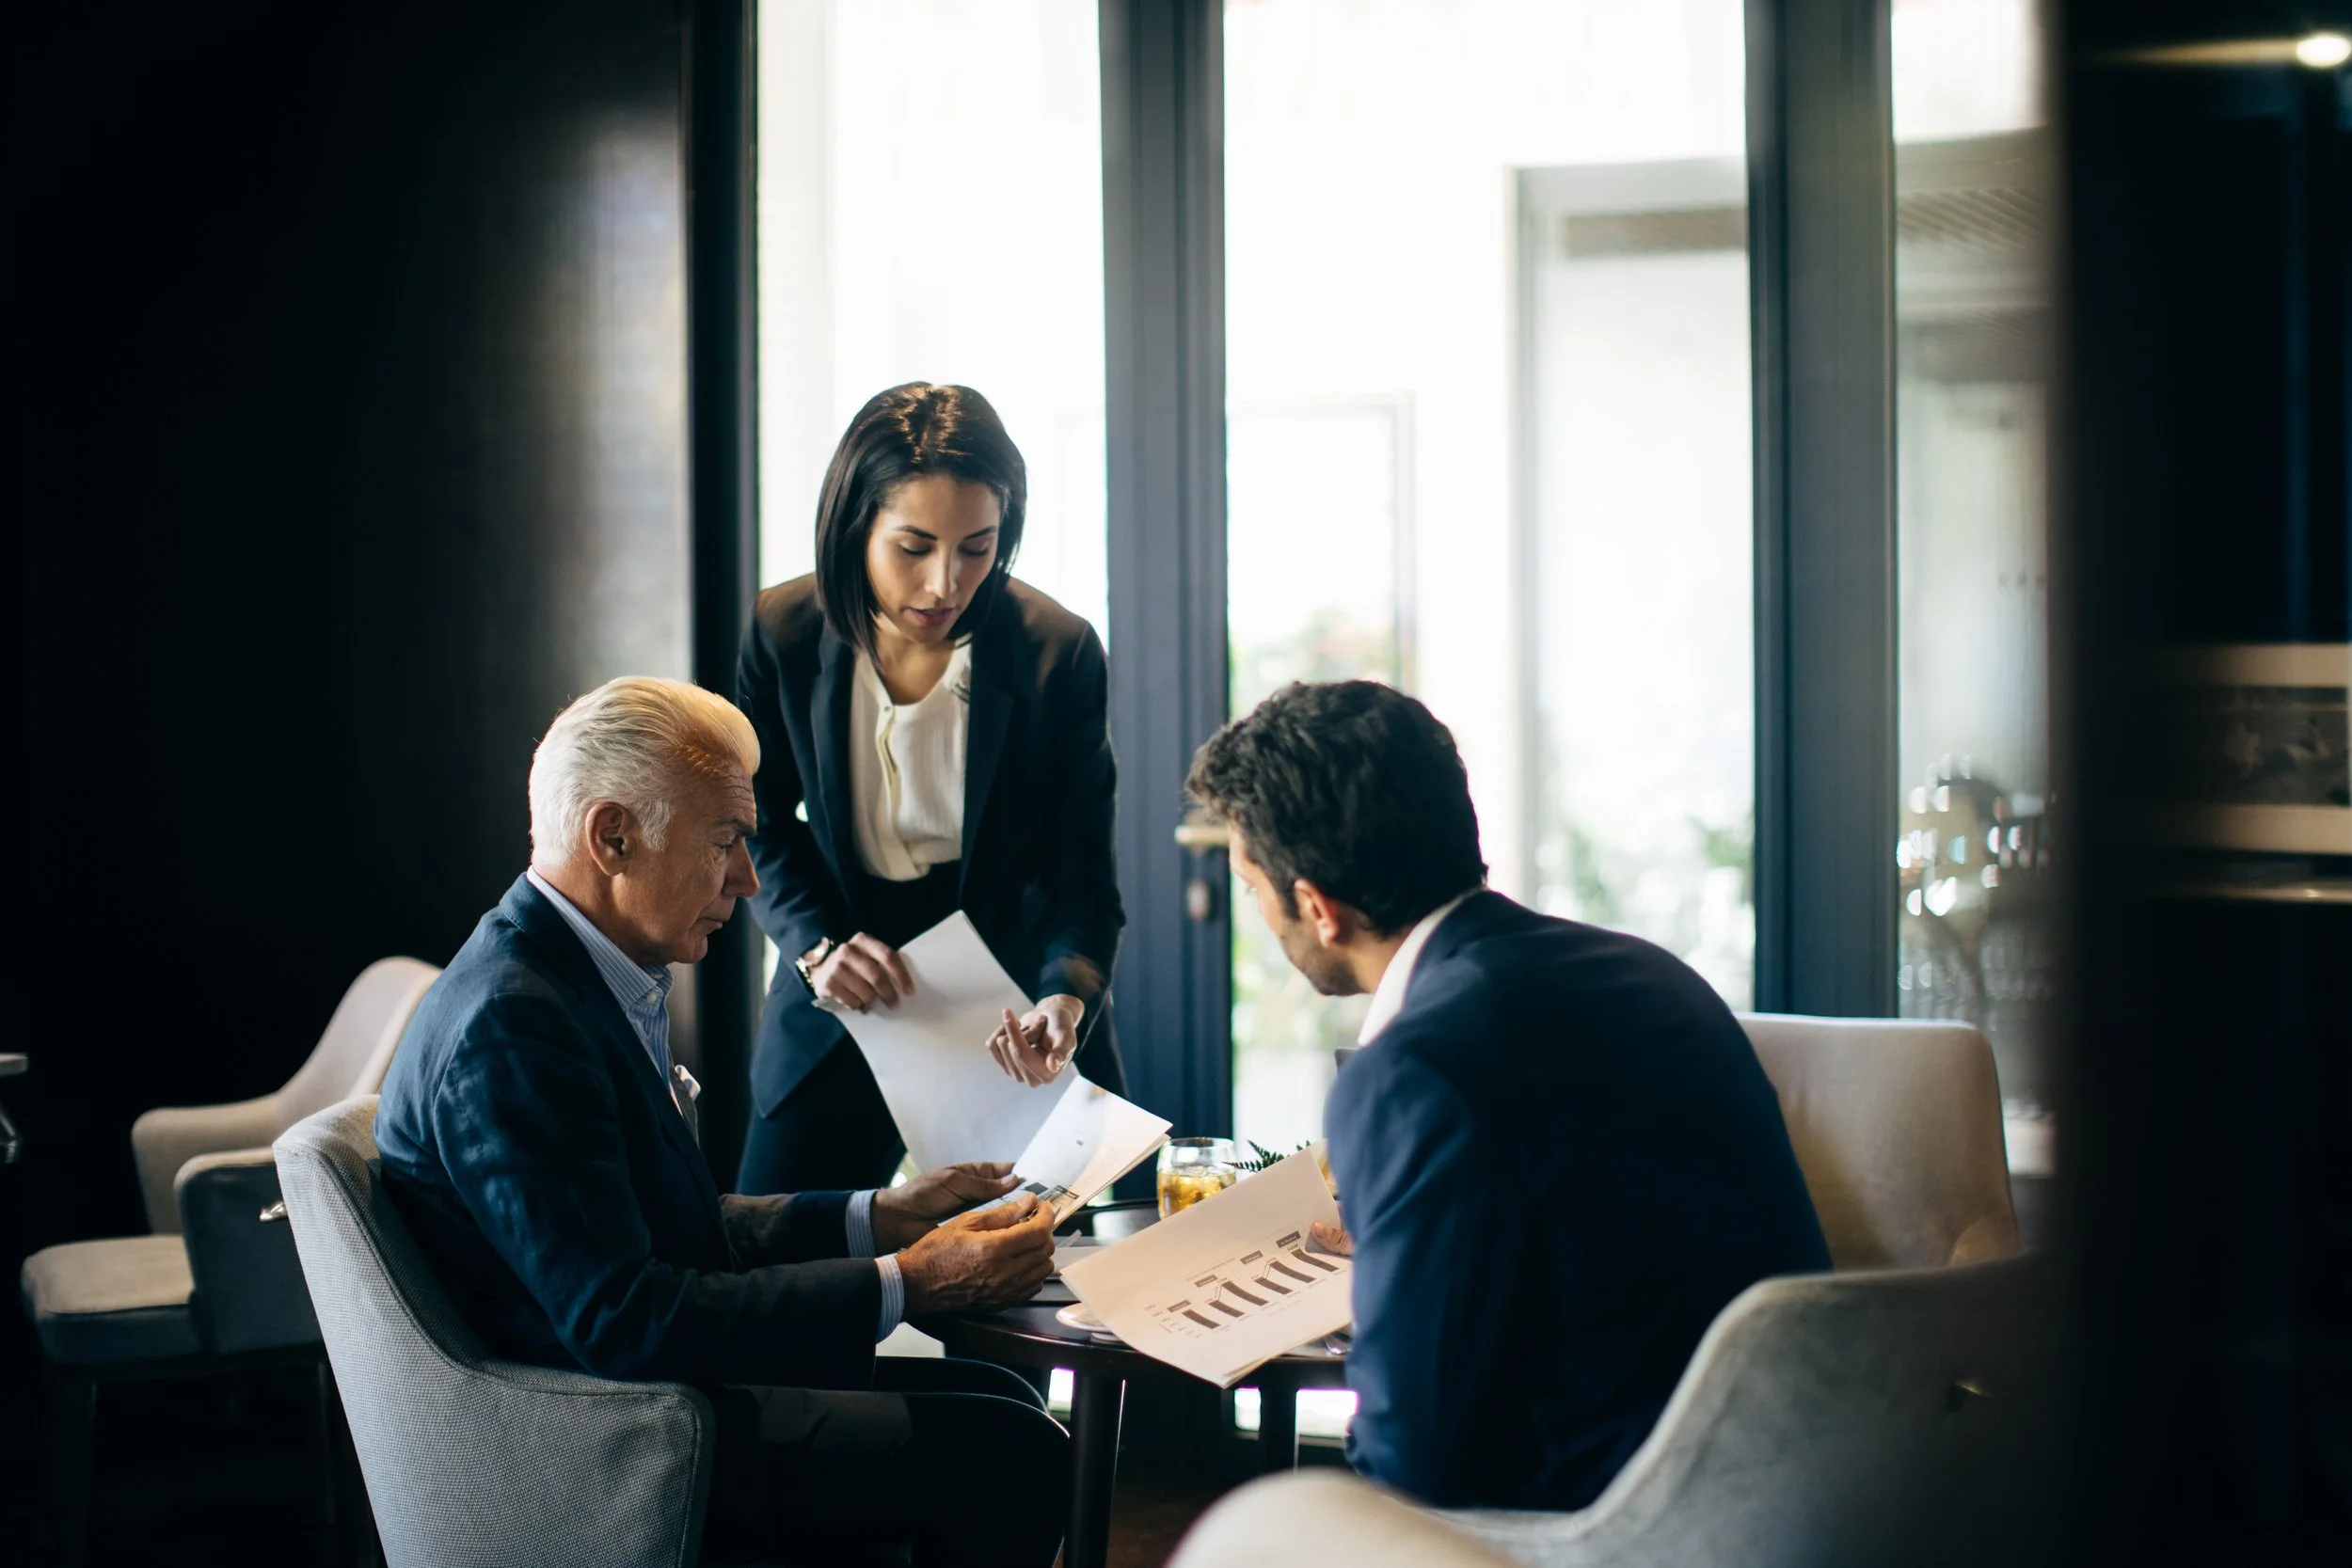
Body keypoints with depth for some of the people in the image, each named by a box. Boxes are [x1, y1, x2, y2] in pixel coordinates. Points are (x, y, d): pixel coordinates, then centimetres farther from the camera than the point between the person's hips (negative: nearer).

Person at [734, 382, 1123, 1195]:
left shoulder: (1060, 653, -15)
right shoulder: (783, 633, -10)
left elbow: (1083, 881, -13)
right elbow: (762, 826, 3)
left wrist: (1066, 1001, -34)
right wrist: (816, 946, -16)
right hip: (839, 1005, 1)